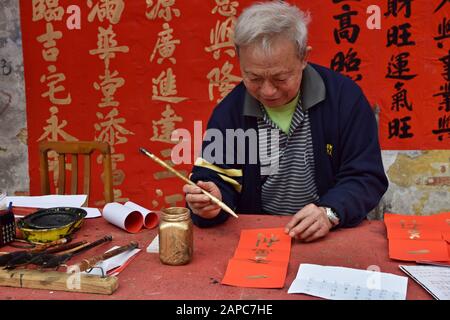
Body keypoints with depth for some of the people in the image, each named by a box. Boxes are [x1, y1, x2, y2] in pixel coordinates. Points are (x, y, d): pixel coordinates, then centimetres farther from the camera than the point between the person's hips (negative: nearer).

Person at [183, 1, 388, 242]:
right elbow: (215, 180, -2)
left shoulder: (344, 96, -7)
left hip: (332, 236, -1)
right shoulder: (228, 111, -2)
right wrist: (209, 203, -25)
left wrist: (330, 212, -23)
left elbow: (367, 177, -6)